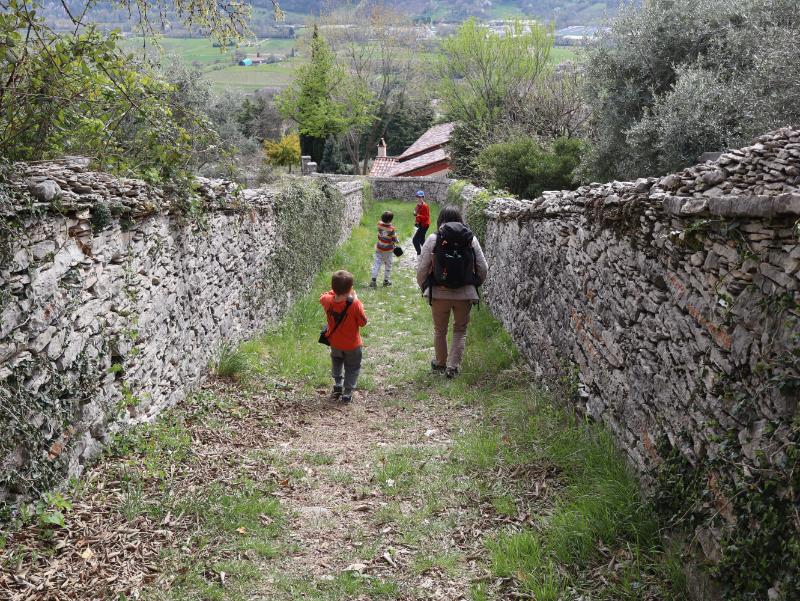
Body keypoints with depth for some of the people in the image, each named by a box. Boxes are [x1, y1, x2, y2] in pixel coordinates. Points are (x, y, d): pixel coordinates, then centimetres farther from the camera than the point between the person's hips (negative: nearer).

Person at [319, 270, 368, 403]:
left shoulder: (327, 300, -18)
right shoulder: (355, 304, -31)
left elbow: (322, 298, 9)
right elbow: (363, 322, -16)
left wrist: (335, 290, 2)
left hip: (334, 343, 4)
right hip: (352, 345, -4)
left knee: (336, 362, 32)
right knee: (352, 367, 17)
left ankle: (337, 386, 32)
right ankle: (347, 394, 14)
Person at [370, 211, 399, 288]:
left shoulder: (379, 224, -11)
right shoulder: (391, 229, -22)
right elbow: (394, 239, -10)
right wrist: (397, 241, 8)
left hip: (379, 249, 3)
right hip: (388, 250, -3)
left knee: (377, 264, 6)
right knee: (388, 265, 13)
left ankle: (373, 280, -4)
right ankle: (386, 280, 22)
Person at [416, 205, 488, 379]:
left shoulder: (433, 239, -8)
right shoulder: (471, 239, -3)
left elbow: (421, 269, -7)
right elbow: (483, 269, 0)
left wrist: (424, 287, 11)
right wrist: (474, 286, 18)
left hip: (439, 293, 0)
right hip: (465, 294, 1)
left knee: (440, 330, 19)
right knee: (460, 330, 18)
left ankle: (440, 363, 35)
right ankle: (453, 366, 15)